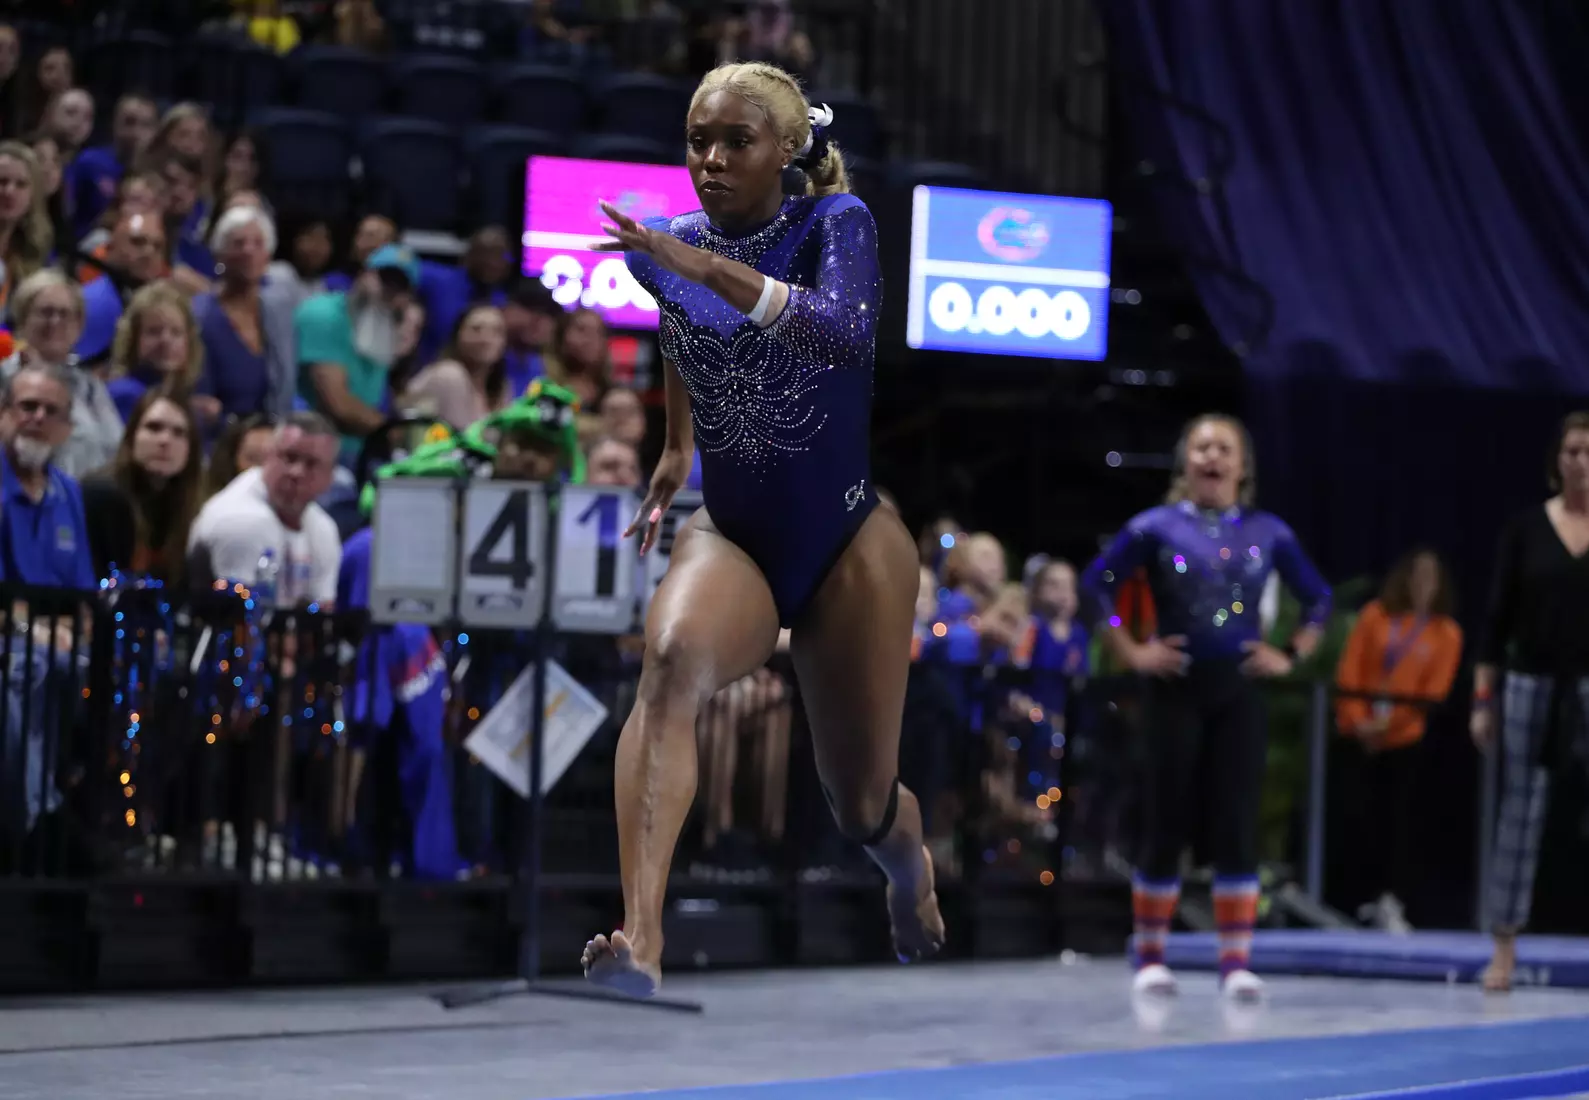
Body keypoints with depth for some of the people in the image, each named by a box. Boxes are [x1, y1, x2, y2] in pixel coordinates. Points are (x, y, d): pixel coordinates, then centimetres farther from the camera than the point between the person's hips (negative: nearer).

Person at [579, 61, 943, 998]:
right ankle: (640, 941, -49)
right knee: (675, 658, -34)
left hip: (849, 543, -2)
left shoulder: (834, 223, -13)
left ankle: (910, 857, 48)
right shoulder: (664, 248, 0)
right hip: (731, 536, 2)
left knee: (863, 808, 6)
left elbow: (846, 329, -36)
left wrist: (708, 267, -44)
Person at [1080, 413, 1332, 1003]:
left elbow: (1318, 597, 15)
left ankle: (1236, 961, 0)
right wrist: (1131, 652, -6)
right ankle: (1150, 957, 13)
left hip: (1239, 689, 2)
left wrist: (1291, 655, 4)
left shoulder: (1268, 532, 6)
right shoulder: (1157, 526, -1)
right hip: (1178, 687, -2)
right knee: (1169, 820, 1)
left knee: (1238, 824, -3)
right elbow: (1096, 582, -1)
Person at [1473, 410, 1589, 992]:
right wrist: (1482, 697, 1)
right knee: (1520, 816, 4)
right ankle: (1504, 947, 11)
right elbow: (1498, 616, 4)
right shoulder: (1526, 528, 2)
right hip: (1531, 682, 1)